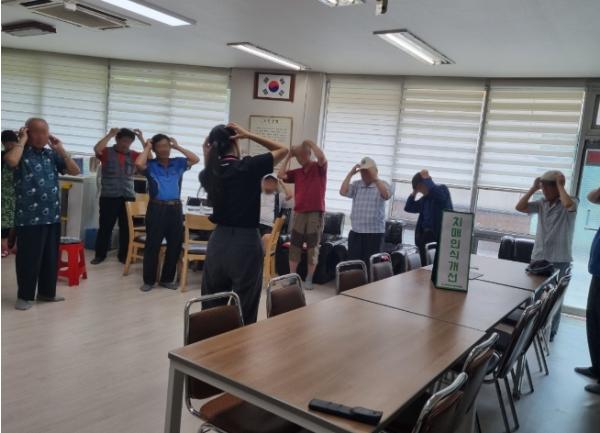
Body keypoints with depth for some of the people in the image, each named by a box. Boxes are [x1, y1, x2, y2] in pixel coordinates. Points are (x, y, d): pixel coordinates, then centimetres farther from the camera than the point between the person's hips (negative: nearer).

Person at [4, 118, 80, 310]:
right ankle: (25, 296, 16)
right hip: (29, 217, -5)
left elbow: (75, 171, 7)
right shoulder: (21, 153, -4)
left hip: (52, 215, 5)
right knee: (29, 258, 2)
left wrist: (60, 149, 1)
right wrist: (22, 140, -13)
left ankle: (47, 292, 26)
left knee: (51, 257, 12)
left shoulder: (52, 154, 11)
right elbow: (11, 161, -28)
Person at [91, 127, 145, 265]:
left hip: (128, 197, 3)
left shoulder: (133, 155, 7)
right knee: (105, 227, 5)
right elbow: (96, 149, -21)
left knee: (126, 228, 8)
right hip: (109, 197, -2)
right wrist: (110, 135, -15)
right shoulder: (107, 152, -1)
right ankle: (100, 254, 16)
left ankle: (123, 255, 19)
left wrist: (142, 139, -7)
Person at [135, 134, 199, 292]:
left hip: (175, 209, 3)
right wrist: (147, 147, -3)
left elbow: (195, 159, -1)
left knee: (175, 245, 9)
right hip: (157, 209, -3)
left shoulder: (178, 163, 10)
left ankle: (167, 279, 24)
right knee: (152, 245, 2)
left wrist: (178, 147, 3)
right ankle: (149, 280, 15)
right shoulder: (150, 165, 2)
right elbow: (138, 164, -19)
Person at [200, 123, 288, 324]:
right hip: (246, 243, -5)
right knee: (244, 311, 6)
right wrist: (249, 135, -3)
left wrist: (207, 154, 11)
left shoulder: (208, 174, 1)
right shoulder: (249, 166, -12)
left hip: (218, 241, 5)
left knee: (211, 307, 17)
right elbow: (282, 149, 2)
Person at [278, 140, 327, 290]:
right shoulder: (297, 172, 12)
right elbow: (281, 175, 2)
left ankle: (309, 279, 10)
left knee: (312, 248, 2)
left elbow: (322, 157, -22)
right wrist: (288, 156, 6)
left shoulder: (319, 168, -1)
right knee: (294, 246, 7)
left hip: (315, 213, -5)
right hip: (299, 213, 5)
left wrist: (311, 143, -8)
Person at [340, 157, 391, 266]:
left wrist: (375, 177, -23)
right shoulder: (356, 185, 9)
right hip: (355, 232, 3)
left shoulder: (382, 184, 0)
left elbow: (386, 195, -21)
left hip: (375, 233, -3)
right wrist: (351, 173, -5)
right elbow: (343, 192, -5)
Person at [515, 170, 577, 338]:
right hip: (538, 258, 5)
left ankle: (550, 331, 15)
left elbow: (568, 204, -30)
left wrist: (560, 185, -17)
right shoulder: (542, 204, 7)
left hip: (560, 260, -5)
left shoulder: (572, 202, -6)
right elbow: (519, 207, -1)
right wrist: (533, 188, -2)